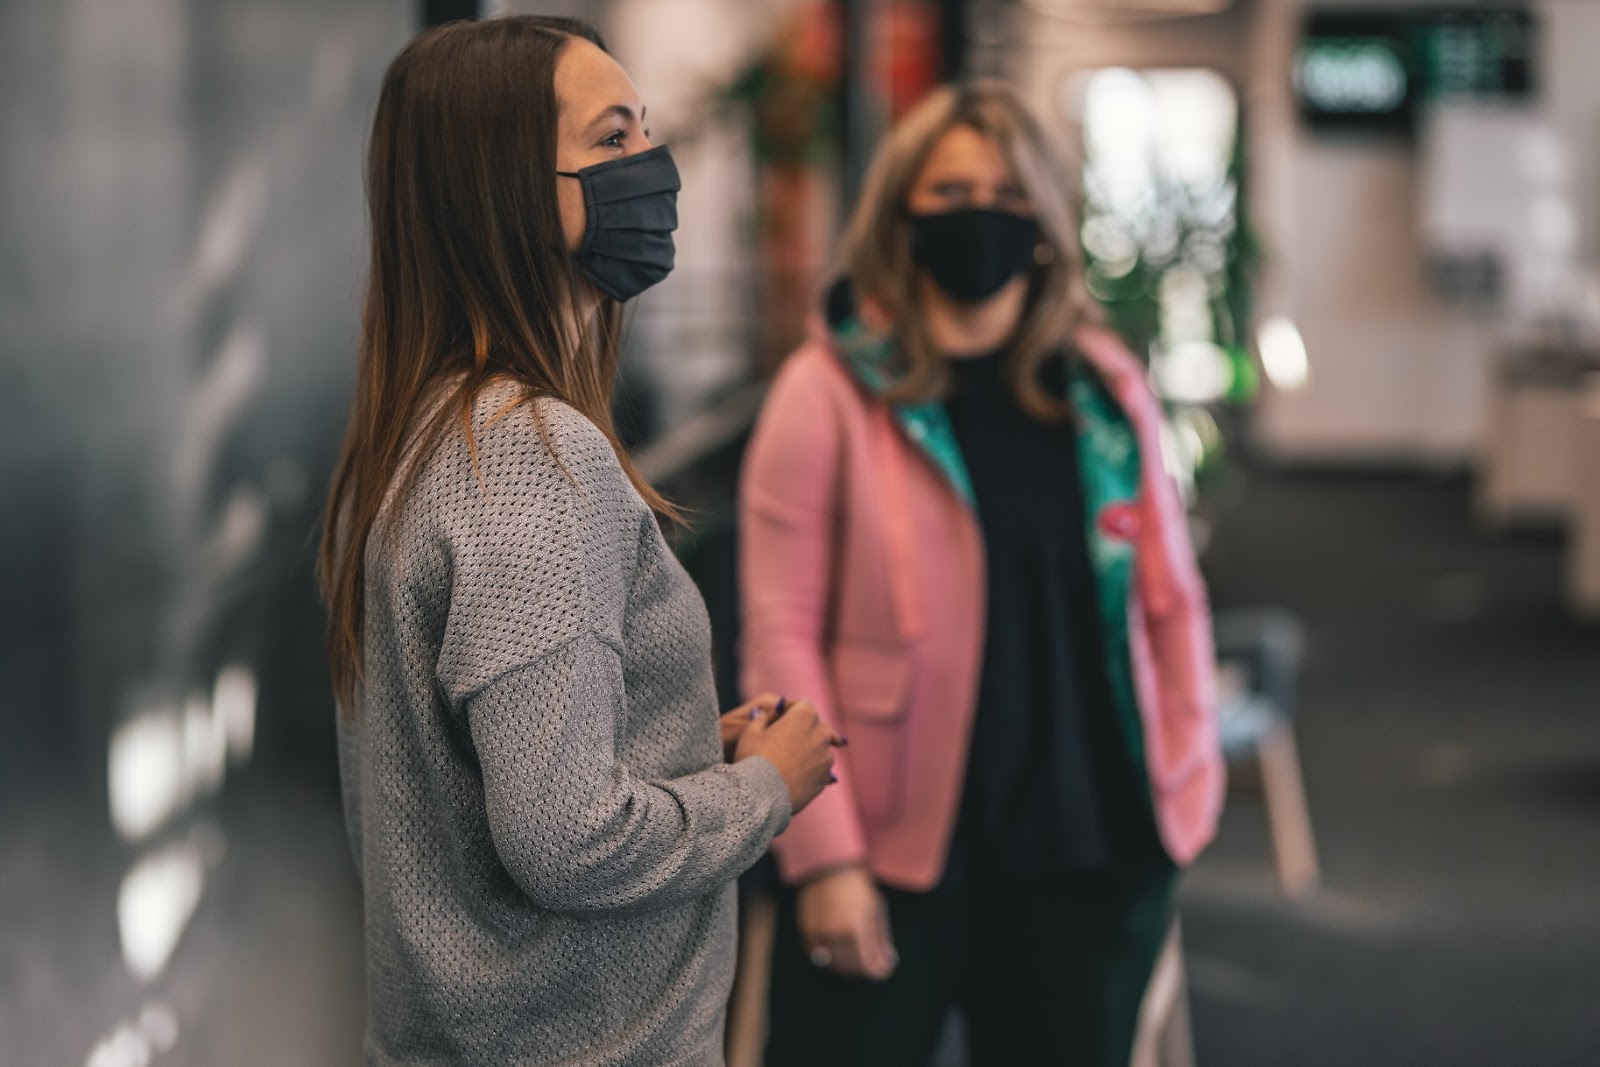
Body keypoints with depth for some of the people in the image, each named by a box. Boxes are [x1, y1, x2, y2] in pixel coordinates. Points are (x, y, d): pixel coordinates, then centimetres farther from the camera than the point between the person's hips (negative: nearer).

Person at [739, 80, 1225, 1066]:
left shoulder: (1105, 387, 7)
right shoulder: (832, 392, -5)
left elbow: (1169, 596, 12)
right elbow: (782, 632, -8)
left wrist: (1186, 777, 5)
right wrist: (822, 854, -13)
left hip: (1093, 851, 4)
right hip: (893, 852, -3)